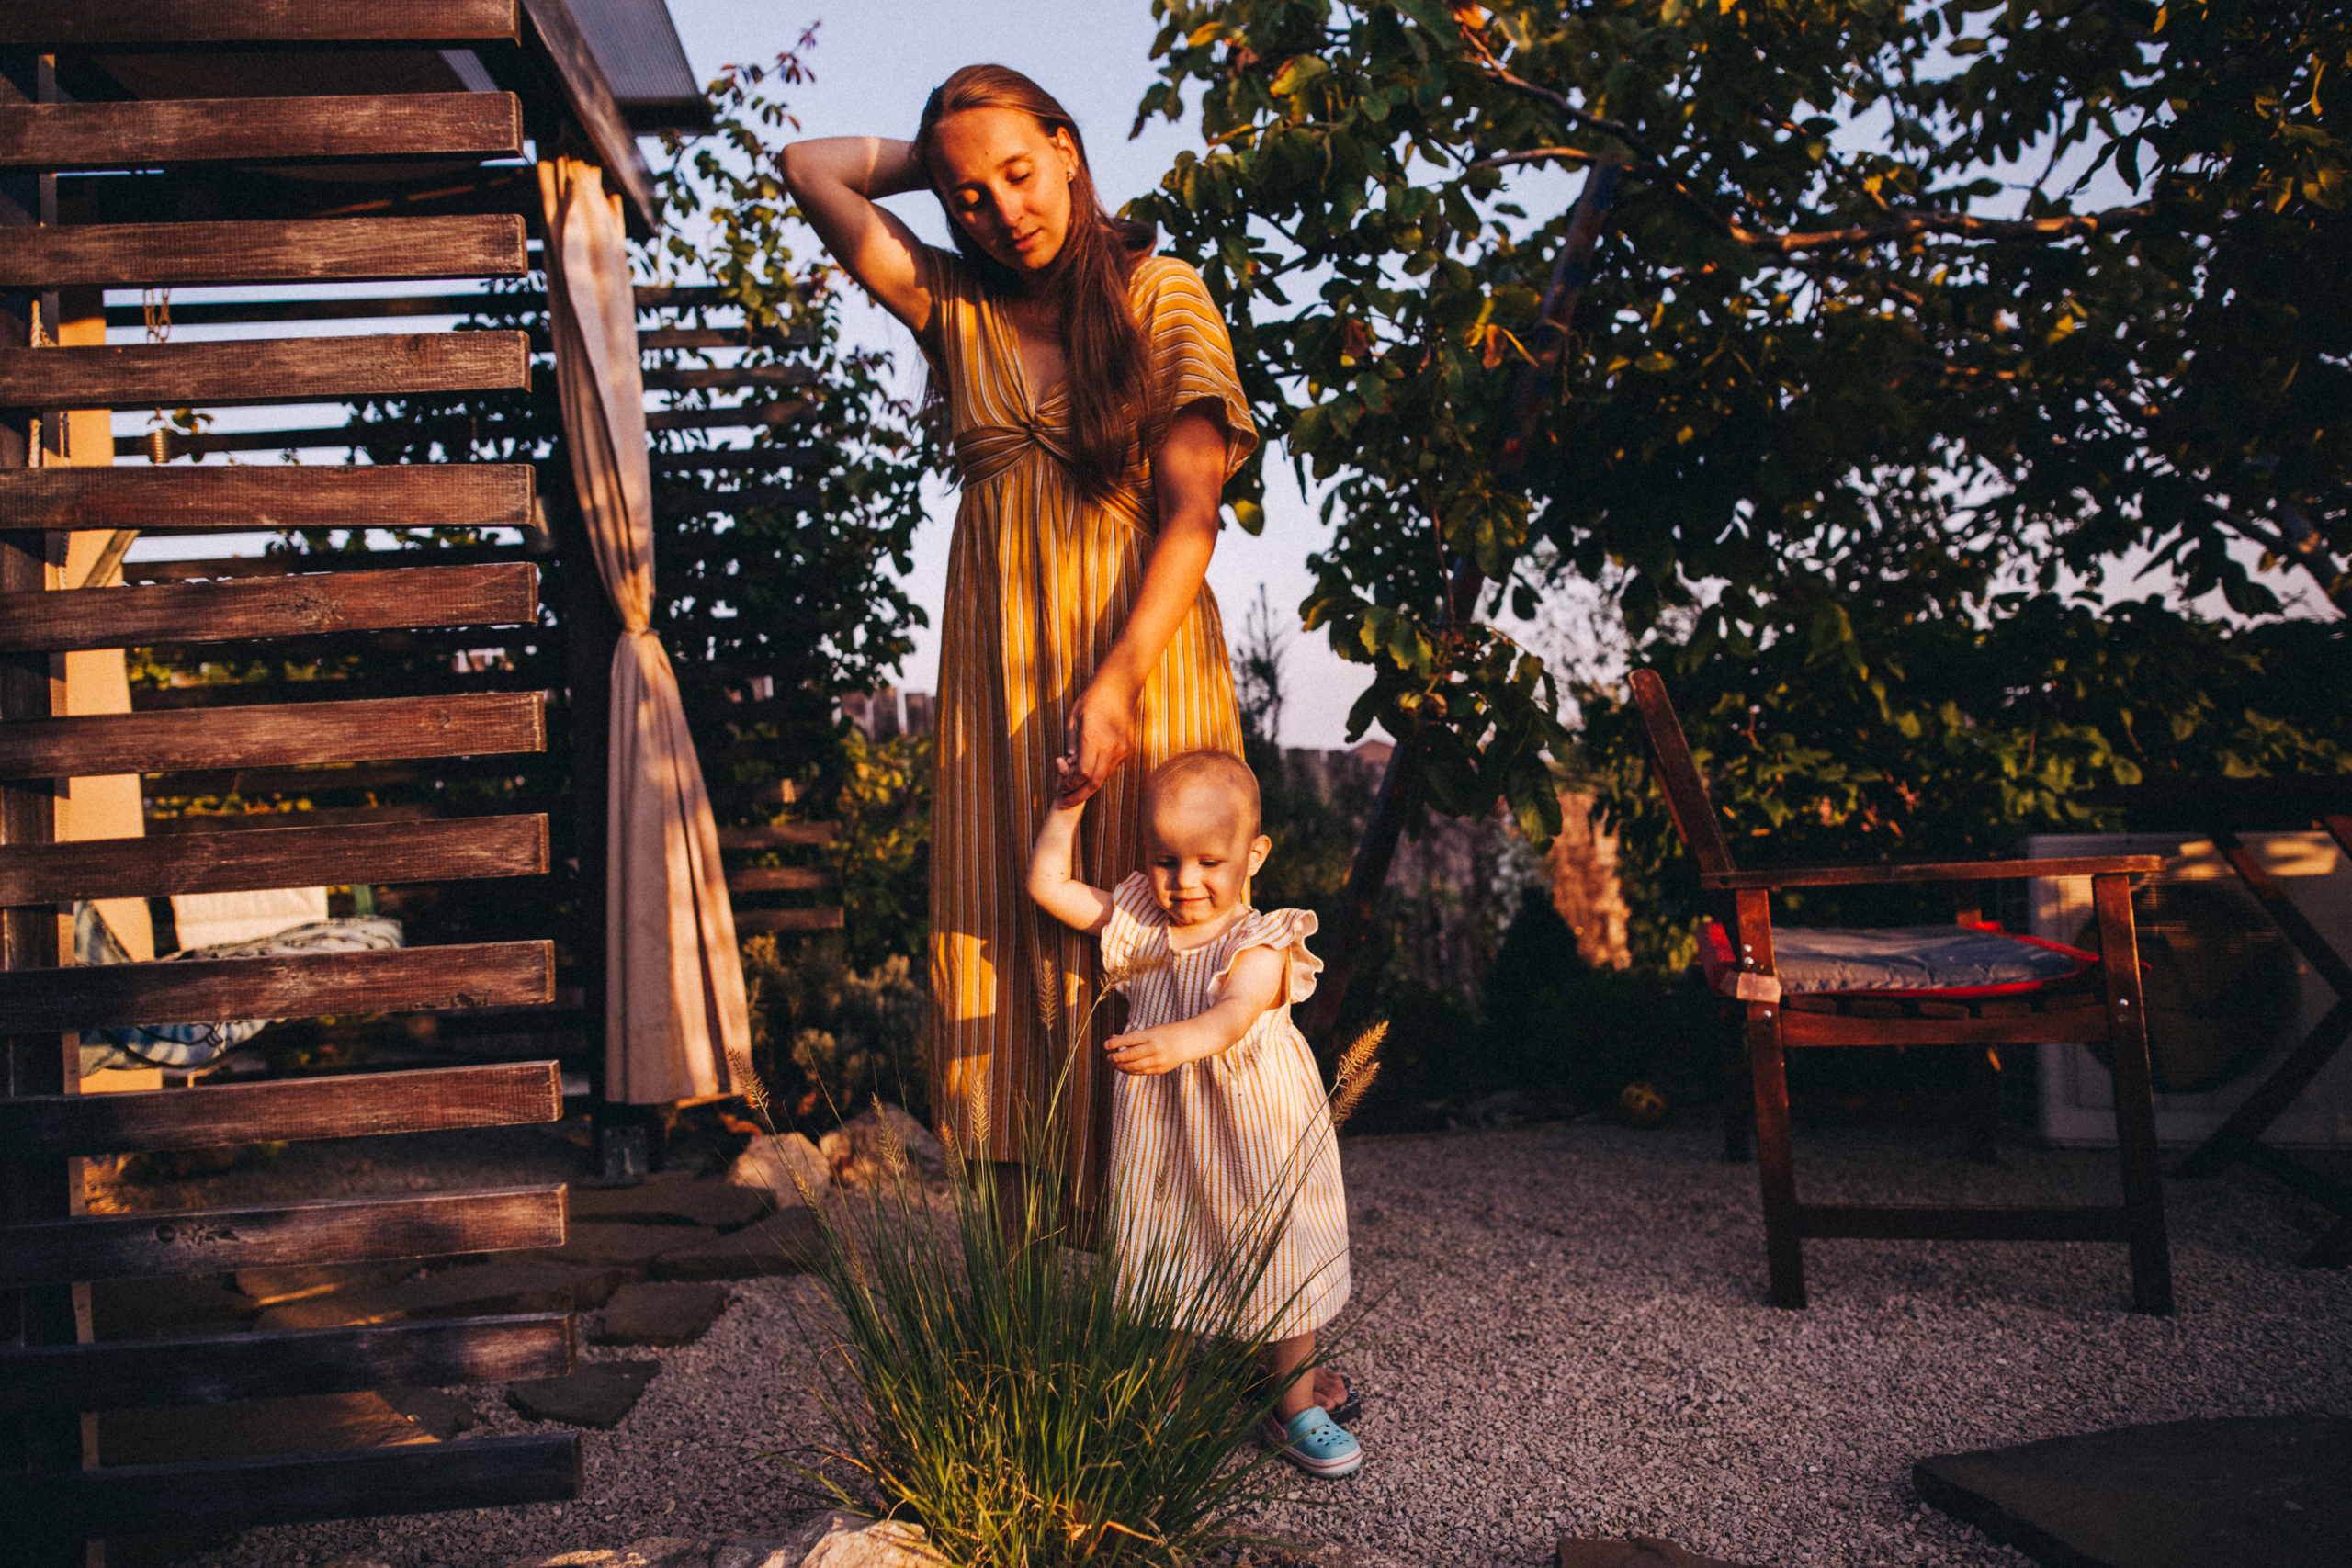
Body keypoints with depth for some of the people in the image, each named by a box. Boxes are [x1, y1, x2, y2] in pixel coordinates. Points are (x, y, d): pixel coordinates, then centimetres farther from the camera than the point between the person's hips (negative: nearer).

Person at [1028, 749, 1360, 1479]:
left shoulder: (1260, 945, -18)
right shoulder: (1138, 924, -2)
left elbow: (1236, 1012, -39)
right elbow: (1047, 883, 2)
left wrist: (1181, 1041, -59)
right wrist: (1069, 805, -5)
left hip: (1256, 1148, -3)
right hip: (1160, 1139, 3)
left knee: (1280, 1269, 9)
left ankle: (1295, 1408, 28)